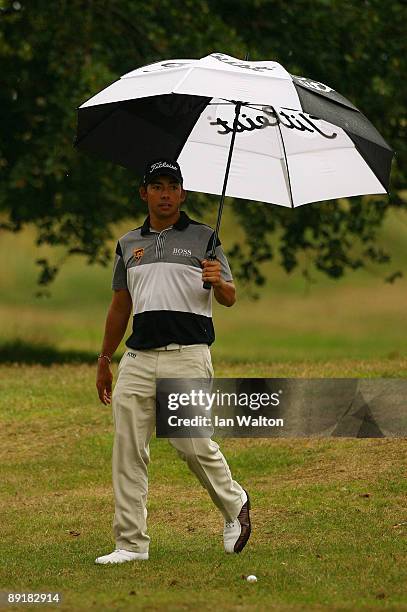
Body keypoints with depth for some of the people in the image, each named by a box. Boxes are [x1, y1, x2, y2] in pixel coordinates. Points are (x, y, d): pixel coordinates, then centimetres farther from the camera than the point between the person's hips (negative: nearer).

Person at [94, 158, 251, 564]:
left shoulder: (202, 239, 6)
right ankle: (131, 543, 2)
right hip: (138, 359, 4)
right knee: (128, 451, -2)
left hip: (187, 356, -4)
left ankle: (234, 504, 18)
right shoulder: (128, 244, 18)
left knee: (192, 444, -9)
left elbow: (229, 298, 2)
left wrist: (218, 282, -21)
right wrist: (104, 361, 22)